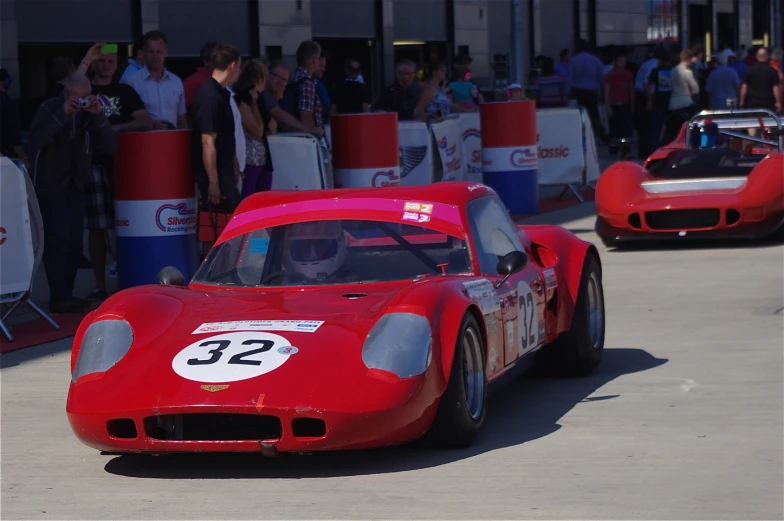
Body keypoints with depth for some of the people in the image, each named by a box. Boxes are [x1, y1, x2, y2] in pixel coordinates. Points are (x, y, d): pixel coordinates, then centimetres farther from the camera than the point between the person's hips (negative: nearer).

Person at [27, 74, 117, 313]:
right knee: (58, 239, -14)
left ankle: (66, 294, 12)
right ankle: (59, 298, -14)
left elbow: (110, 147, -5)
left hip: (75, 186, 5)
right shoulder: (49, 109, -8)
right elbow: (35, 142, -25)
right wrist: (62, 115, -29)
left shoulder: (89, 113, 4)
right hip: (50, 186, -5)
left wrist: (99, 117, -18)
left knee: (74, 243, 3)